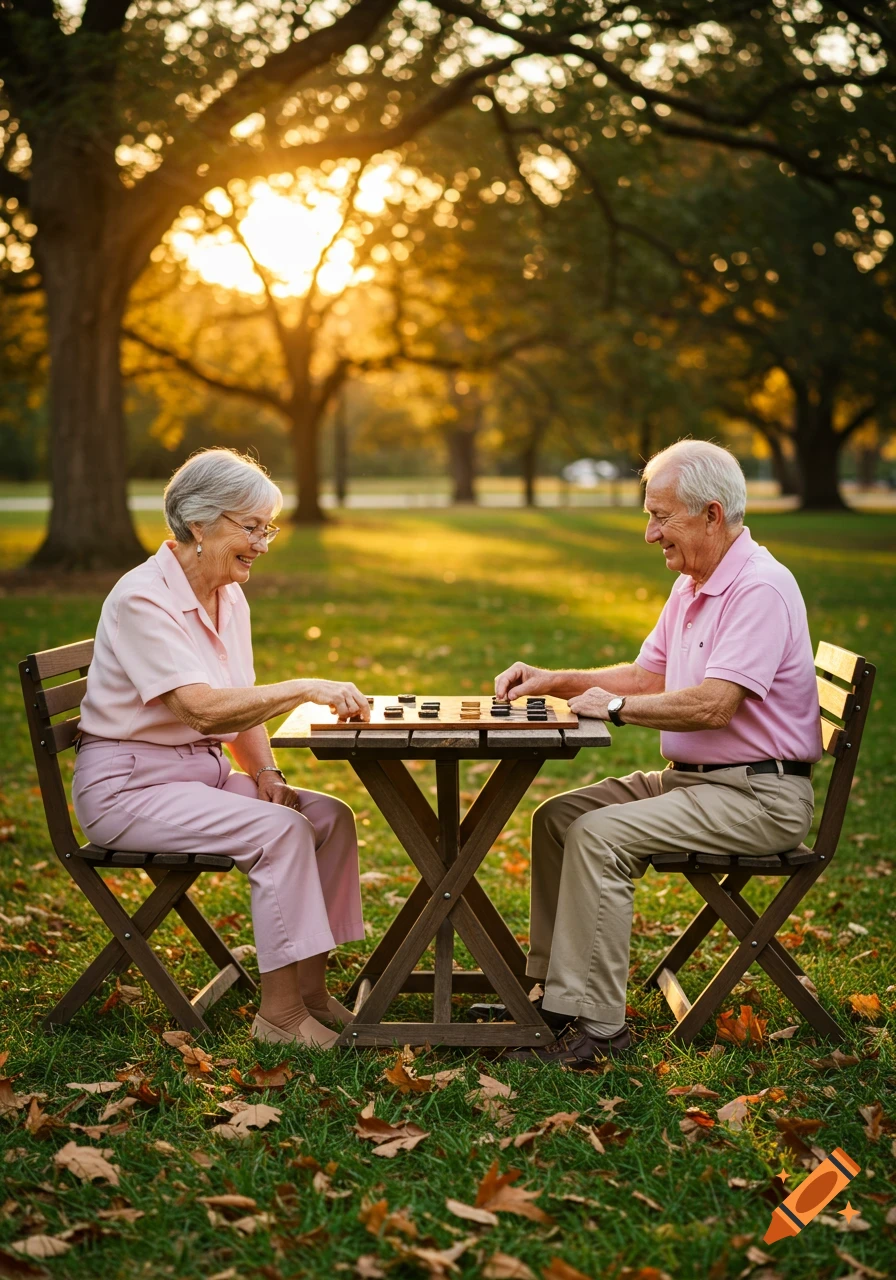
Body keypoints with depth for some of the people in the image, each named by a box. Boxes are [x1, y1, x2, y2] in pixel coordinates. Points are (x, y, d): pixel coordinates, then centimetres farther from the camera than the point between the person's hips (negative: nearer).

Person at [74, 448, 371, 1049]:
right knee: (280, 831, -25)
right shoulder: (142, 599, -19)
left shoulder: (230, 598, 8)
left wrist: (267, 775, -3)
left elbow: (243, 706, 14)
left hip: (203, 771, 9)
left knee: (332, 817, -8)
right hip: (129, 784, -8)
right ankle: (278, 1013, -16)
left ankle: (311, 991, -2)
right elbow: (204, 708, -29)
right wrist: (305, 689, -32)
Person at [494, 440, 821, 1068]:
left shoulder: (760, 587, -19)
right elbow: (649, 676, 22)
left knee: (600, 836, -25)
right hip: (690, 779, 10)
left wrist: (617, 706, -15)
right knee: (558, 816, 1)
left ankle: (595, 1025, -19)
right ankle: (551, 989, 6)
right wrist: (555, 682, 10)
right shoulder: (692, 585, 14)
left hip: (757, 796, -10)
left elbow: (713, 705, -28)